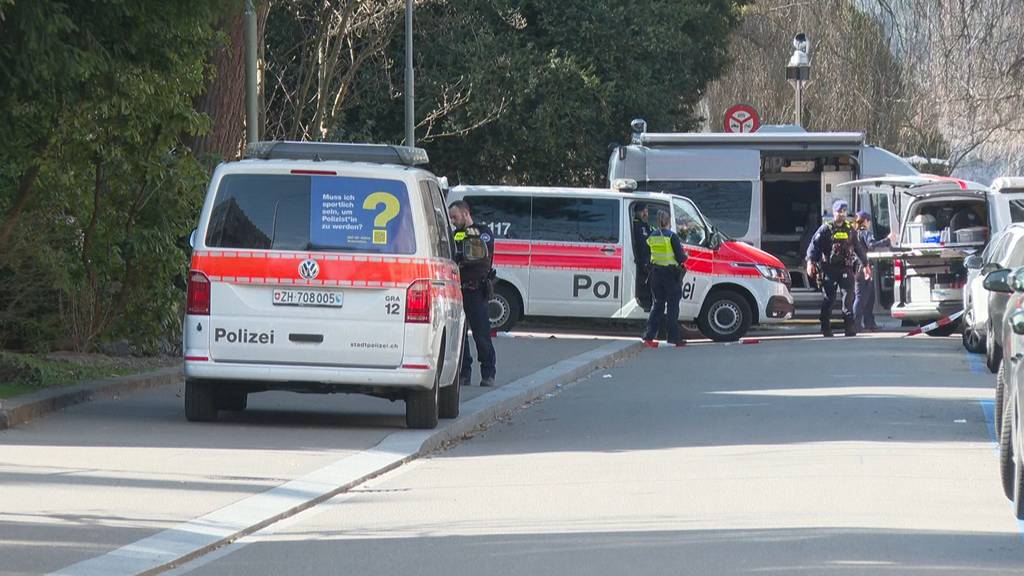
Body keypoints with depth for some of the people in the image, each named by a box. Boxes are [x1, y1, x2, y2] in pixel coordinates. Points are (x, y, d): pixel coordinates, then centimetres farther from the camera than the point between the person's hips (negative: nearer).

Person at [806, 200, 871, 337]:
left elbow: (858, 248, 24)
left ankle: (849, 326, -12)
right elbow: (814, 245, -5)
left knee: (848, 295, -11)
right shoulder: (825, 229, 2)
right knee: (829, 298, 2)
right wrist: (810, 262, -17)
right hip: (829, 268, -3)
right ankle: (826, 329, 10)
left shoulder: (850, 230, 14)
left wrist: (865, 265, 26)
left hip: (845, 268, 3)